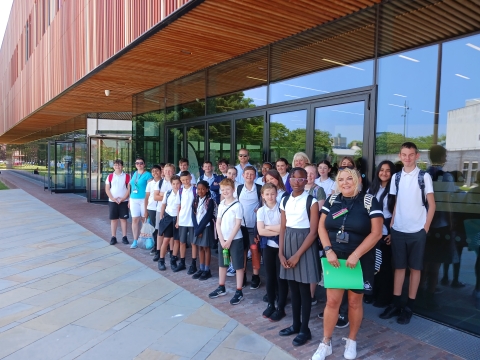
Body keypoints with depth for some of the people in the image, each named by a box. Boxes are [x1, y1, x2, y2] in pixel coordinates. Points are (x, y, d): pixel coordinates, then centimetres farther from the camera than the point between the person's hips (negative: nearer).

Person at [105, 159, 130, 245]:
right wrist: (113, 198, -10)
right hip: (112, 201, 1)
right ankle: (113, 237, 11)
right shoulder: (110, 176, 5)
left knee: (123, 219, 4)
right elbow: (107, 189, 3)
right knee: (113, 219, 5)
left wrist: (123, 198, -13)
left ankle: (124, 237, 10)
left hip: (123, 201, -1)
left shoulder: (127, 176, 0)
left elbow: (129, 189, -3)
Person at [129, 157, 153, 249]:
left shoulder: (147, 175, -5)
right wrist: (129, 200, 17)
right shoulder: (134, 174, 14)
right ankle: (135, 241, 10)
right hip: (134, 200, 5)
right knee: (135, 220, 4)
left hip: (144, 199, -5)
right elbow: (132, 187, 19)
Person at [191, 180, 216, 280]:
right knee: (200, 247, 11)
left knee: (206, 248, 1)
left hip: (206, 227, -5)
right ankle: (201, 269, 20)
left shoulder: (210, 201, -9)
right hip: (197, 227, 5)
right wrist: (197, 228, -9)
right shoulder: (195, 201, 7)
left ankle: (207, 270, 9)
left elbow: (207, 217, -15)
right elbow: (193, 215, 2)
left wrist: (200, 229, -15)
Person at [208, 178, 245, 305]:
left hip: (235, 239, -6)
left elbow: (238, 224, -14)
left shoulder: (237, 205, -12)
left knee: (238, 265, 2)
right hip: (222, 239, 6)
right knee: (222, 264, 16)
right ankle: (221, 288, 30)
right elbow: (218, 223, 5)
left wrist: (229, 240, -14)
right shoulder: (221, 205, 6)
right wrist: (222, 240, -6)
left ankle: (239, 292, 10)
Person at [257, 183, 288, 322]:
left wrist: (268, 227, -9)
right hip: (268, 246, 3)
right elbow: (260, 231, -8)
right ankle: (271, 304, 26)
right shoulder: (261, 211, 1)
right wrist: (277, 231, -13)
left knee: (281, 277, 4)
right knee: (270, 276, 12)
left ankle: (281, 308, 16)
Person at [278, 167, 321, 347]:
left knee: (304, 288, 3)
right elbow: (282, 228, 7)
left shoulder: (311, 201, -10)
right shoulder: (285, 200, 6)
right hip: (288, 243, 5)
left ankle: (305, 329, 17)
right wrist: (281, 253, -3)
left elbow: (313, 232, -12)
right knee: (293, 287, 13)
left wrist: (298, 255, -14)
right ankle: (295, 324, 28)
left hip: (305, 245, -5)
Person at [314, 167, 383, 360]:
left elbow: (376, 233, -12)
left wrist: (355, 255, -17)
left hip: (360, 260, -2)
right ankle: (326, 343, 19)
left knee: (354, 301, 11)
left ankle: (351, 341, 33)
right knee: (332, 301, 3)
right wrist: (328, 250, -11)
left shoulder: (369, 201, -7)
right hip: (334, 258, 2)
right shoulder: (332, 200, 2)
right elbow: (321, 227, 2)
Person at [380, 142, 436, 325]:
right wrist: (391, 224, 4)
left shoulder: (424, 176, -3)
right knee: (399, 267, 9)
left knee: (415, 268, 7)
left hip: (417, 231, -3)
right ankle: (395, 304, 17)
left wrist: (426, 228, -7)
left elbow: (431, 205, -2)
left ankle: (409, 307, 15)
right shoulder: (396, 177, 6)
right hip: (398, 230, 3)